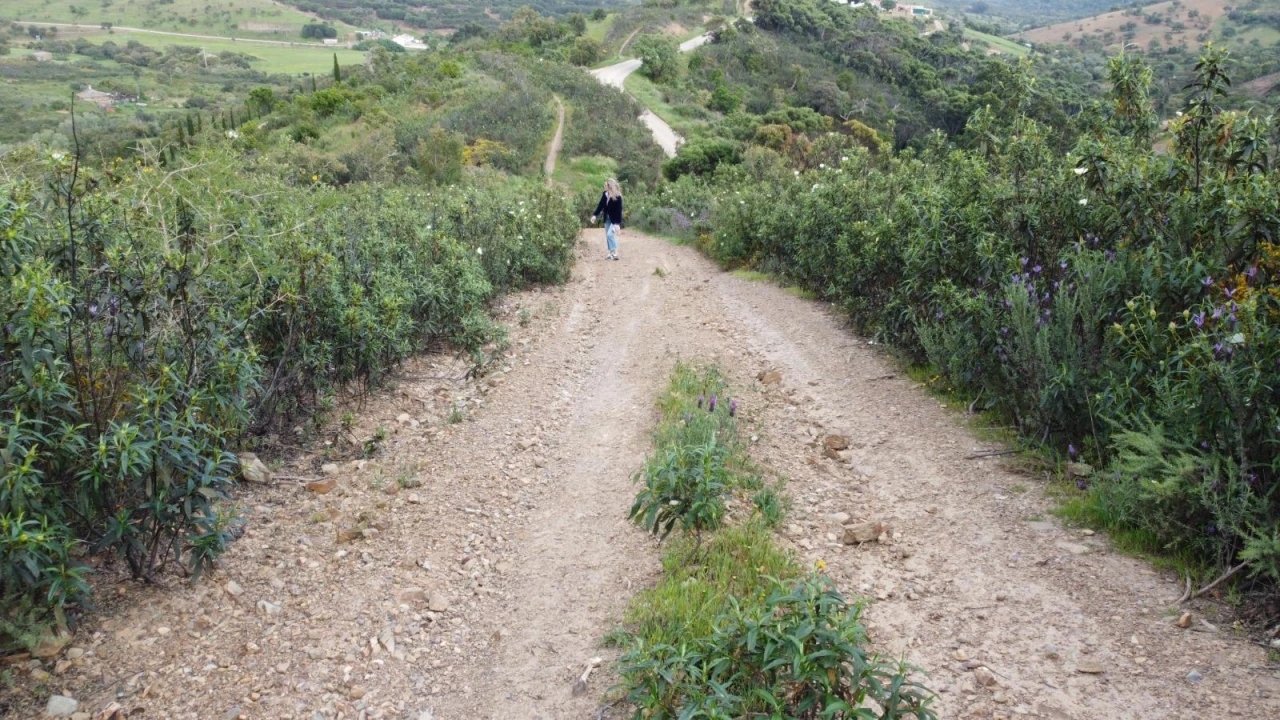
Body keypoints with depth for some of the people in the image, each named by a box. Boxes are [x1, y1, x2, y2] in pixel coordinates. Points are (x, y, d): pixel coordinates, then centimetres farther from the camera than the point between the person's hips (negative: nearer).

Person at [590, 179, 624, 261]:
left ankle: (615, 253, -15)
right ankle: (611, 253, 18)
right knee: (607, 236, 9)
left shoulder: (617, 197, -22)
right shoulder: (605, 194, -4)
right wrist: (595, 215, -3)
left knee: (610, 234, -19)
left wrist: (617, 223, -28)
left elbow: (619, 210, -23)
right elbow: (601, 205, 5)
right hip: (607, 218, 7)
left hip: (615, 219, -7)